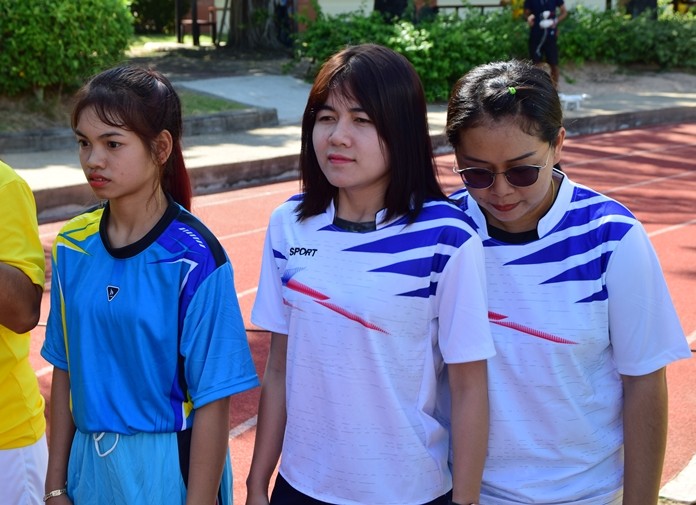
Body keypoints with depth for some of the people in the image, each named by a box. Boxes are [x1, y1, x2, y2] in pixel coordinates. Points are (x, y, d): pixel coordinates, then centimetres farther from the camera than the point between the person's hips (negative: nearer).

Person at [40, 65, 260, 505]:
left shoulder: (194, 258, -17)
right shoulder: (72, 247, -1)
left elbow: (213, 403, -15)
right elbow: (65, 371, 6)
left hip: (171, 467, -5)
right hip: (88, 463, 5)